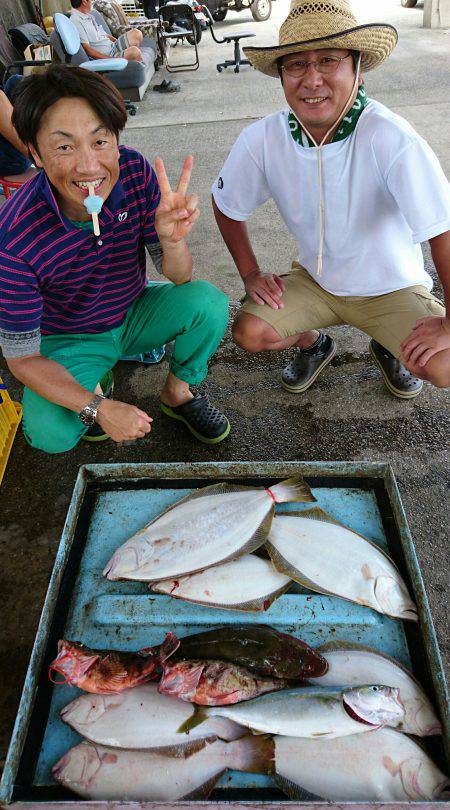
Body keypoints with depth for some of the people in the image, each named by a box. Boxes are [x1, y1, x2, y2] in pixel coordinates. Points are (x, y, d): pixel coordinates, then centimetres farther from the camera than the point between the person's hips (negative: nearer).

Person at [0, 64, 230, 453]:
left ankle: (178, 392, 4)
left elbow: (178, 276, -13)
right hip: (69, 340, -2)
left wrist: (173, 239, -37)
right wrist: (98, 408, -30)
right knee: (50, 433, -27)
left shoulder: (135, 171, -21)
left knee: (209, 301, -24)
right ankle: (95, 388, 9)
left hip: (133, 311, 3)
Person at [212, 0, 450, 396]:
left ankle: (387, 347, 16)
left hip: (390, 287, -2)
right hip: (315, 279, 3)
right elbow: (226, 204, 3)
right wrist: (251, 274, -2)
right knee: (249, 332, -17)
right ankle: (314, 343, 18)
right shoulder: (262, 139, -16)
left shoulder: (390, 138, -28)